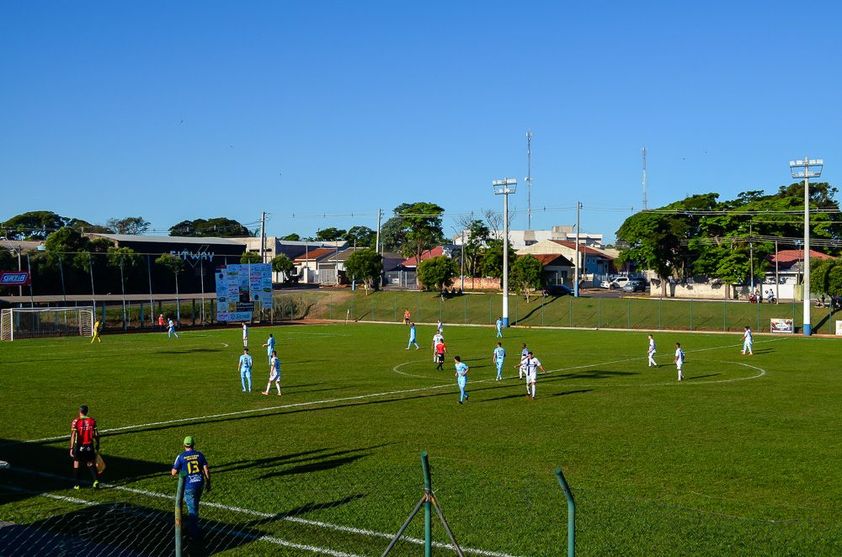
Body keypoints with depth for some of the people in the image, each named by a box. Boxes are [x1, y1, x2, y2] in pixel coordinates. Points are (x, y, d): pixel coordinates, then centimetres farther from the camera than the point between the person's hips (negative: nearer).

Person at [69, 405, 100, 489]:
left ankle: (76, 484, 16)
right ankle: (95, 480, -9)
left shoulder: (75, 421, -8)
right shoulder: (92, 421, 1)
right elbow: (96, 435, 3)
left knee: (76, 463, 13)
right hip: (89, 446, 2)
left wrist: (71, 448, -9)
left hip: (79, 446, -2)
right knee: (91, 464, 12)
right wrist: (97, 447, 12)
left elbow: (73, 436, -12)